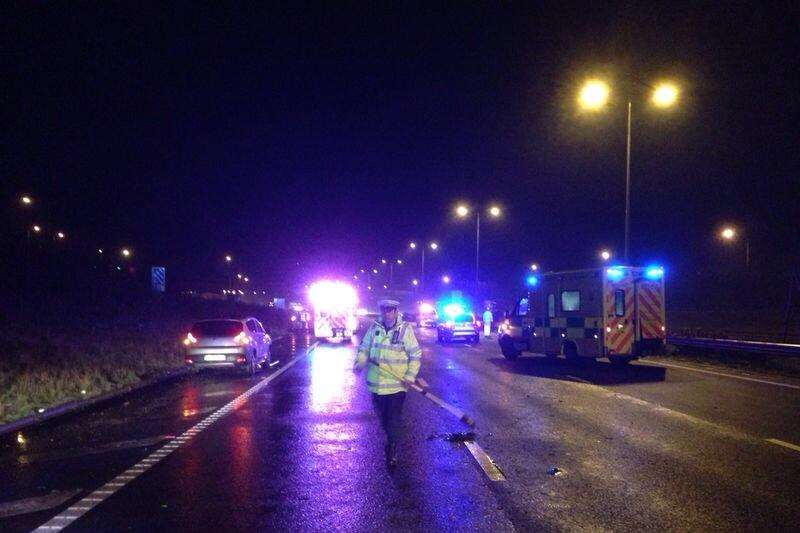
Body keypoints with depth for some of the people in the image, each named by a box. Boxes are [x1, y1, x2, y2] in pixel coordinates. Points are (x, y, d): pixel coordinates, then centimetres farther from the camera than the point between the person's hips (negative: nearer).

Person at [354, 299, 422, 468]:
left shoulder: (405, 329, -6)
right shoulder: (374, 328, 4)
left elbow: (415, 355, -3)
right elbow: (364, 348, 10)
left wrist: (410, 375, -12)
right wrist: (359, 362, -10)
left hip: (397, 385, -4)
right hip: (376, 383, 4)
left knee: (394, 420, -2)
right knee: (383, 417, 17)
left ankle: (392, 452, 9)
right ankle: (391, 440, 39)